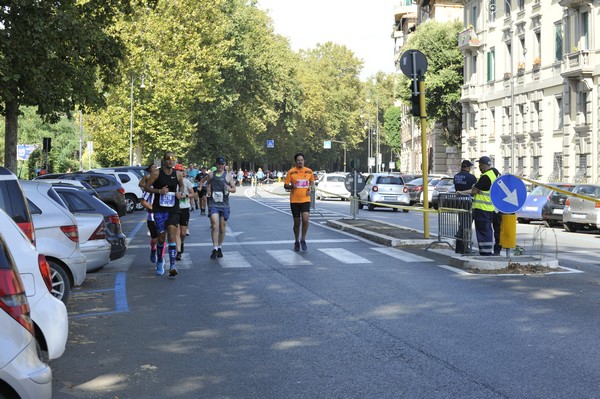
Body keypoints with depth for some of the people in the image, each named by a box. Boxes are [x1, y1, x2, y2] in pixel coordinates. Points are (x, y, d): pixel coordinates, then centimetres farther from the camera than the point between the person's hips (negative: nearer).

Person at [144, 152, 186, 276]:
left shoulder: (178, 175, 4)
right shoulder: (156, 173, -4)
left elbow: (182, 186, 22)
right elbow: (147, 187, -1)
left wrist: (180, 193, 0)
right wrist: (159, 191, -17)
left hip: (173, 209, 1)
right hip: (159, 209, -1)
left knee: (172, 233, -16)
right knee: (161, 236, 6)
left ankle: (172, 266, -19)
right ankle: (159, 261, 32)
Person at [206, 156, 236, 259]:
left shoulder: (228, 176, 3)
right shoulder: (211, 174, 7)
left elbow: (234, 189, 7)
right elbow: (208, 183, 22)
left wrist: (229, 189, -15)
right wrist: (208, 190, 1)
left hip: (224, 204, 1)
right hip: (213, 203, -1)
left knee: (222, 227, 8)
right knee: (214, 225, -15)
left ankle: (219, 247, 24)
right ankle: (215, 249, -15)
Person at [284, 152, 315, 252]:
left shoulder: (309, 171, 4)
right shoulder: (291, 172, -3)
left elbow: (312, 182, 19)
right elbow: (285, 186, 1)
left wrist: (310, 187, -2)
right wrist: (292, 186, -19)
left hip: (306, 200, 1)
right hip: (294, 200, -1)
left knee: (305, 219, -17)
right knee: (297, 222, 6)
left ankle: (303, 240, 2)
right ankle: (297, 242, 25)